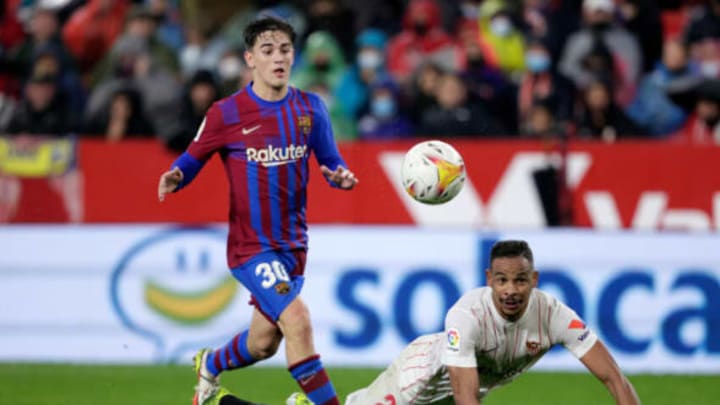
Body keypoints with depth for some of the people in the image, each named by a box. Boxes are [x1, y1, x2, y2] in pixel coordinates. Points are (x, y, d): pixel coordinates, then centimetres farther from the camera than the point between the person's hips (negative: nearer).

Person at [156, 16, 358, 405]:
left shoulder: (310, 108, 2)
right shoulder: (226, 114, -9)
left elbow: (330, 162, 9)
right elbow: (193, 158, 0)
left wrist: (341, 175, -15)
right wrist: (175, 176, -22)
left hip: (292, 243, 5)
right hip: (250, 246, -5)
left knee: (263, 344, 18)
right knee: (297, 320, -25)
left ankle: (210, 365, 49)